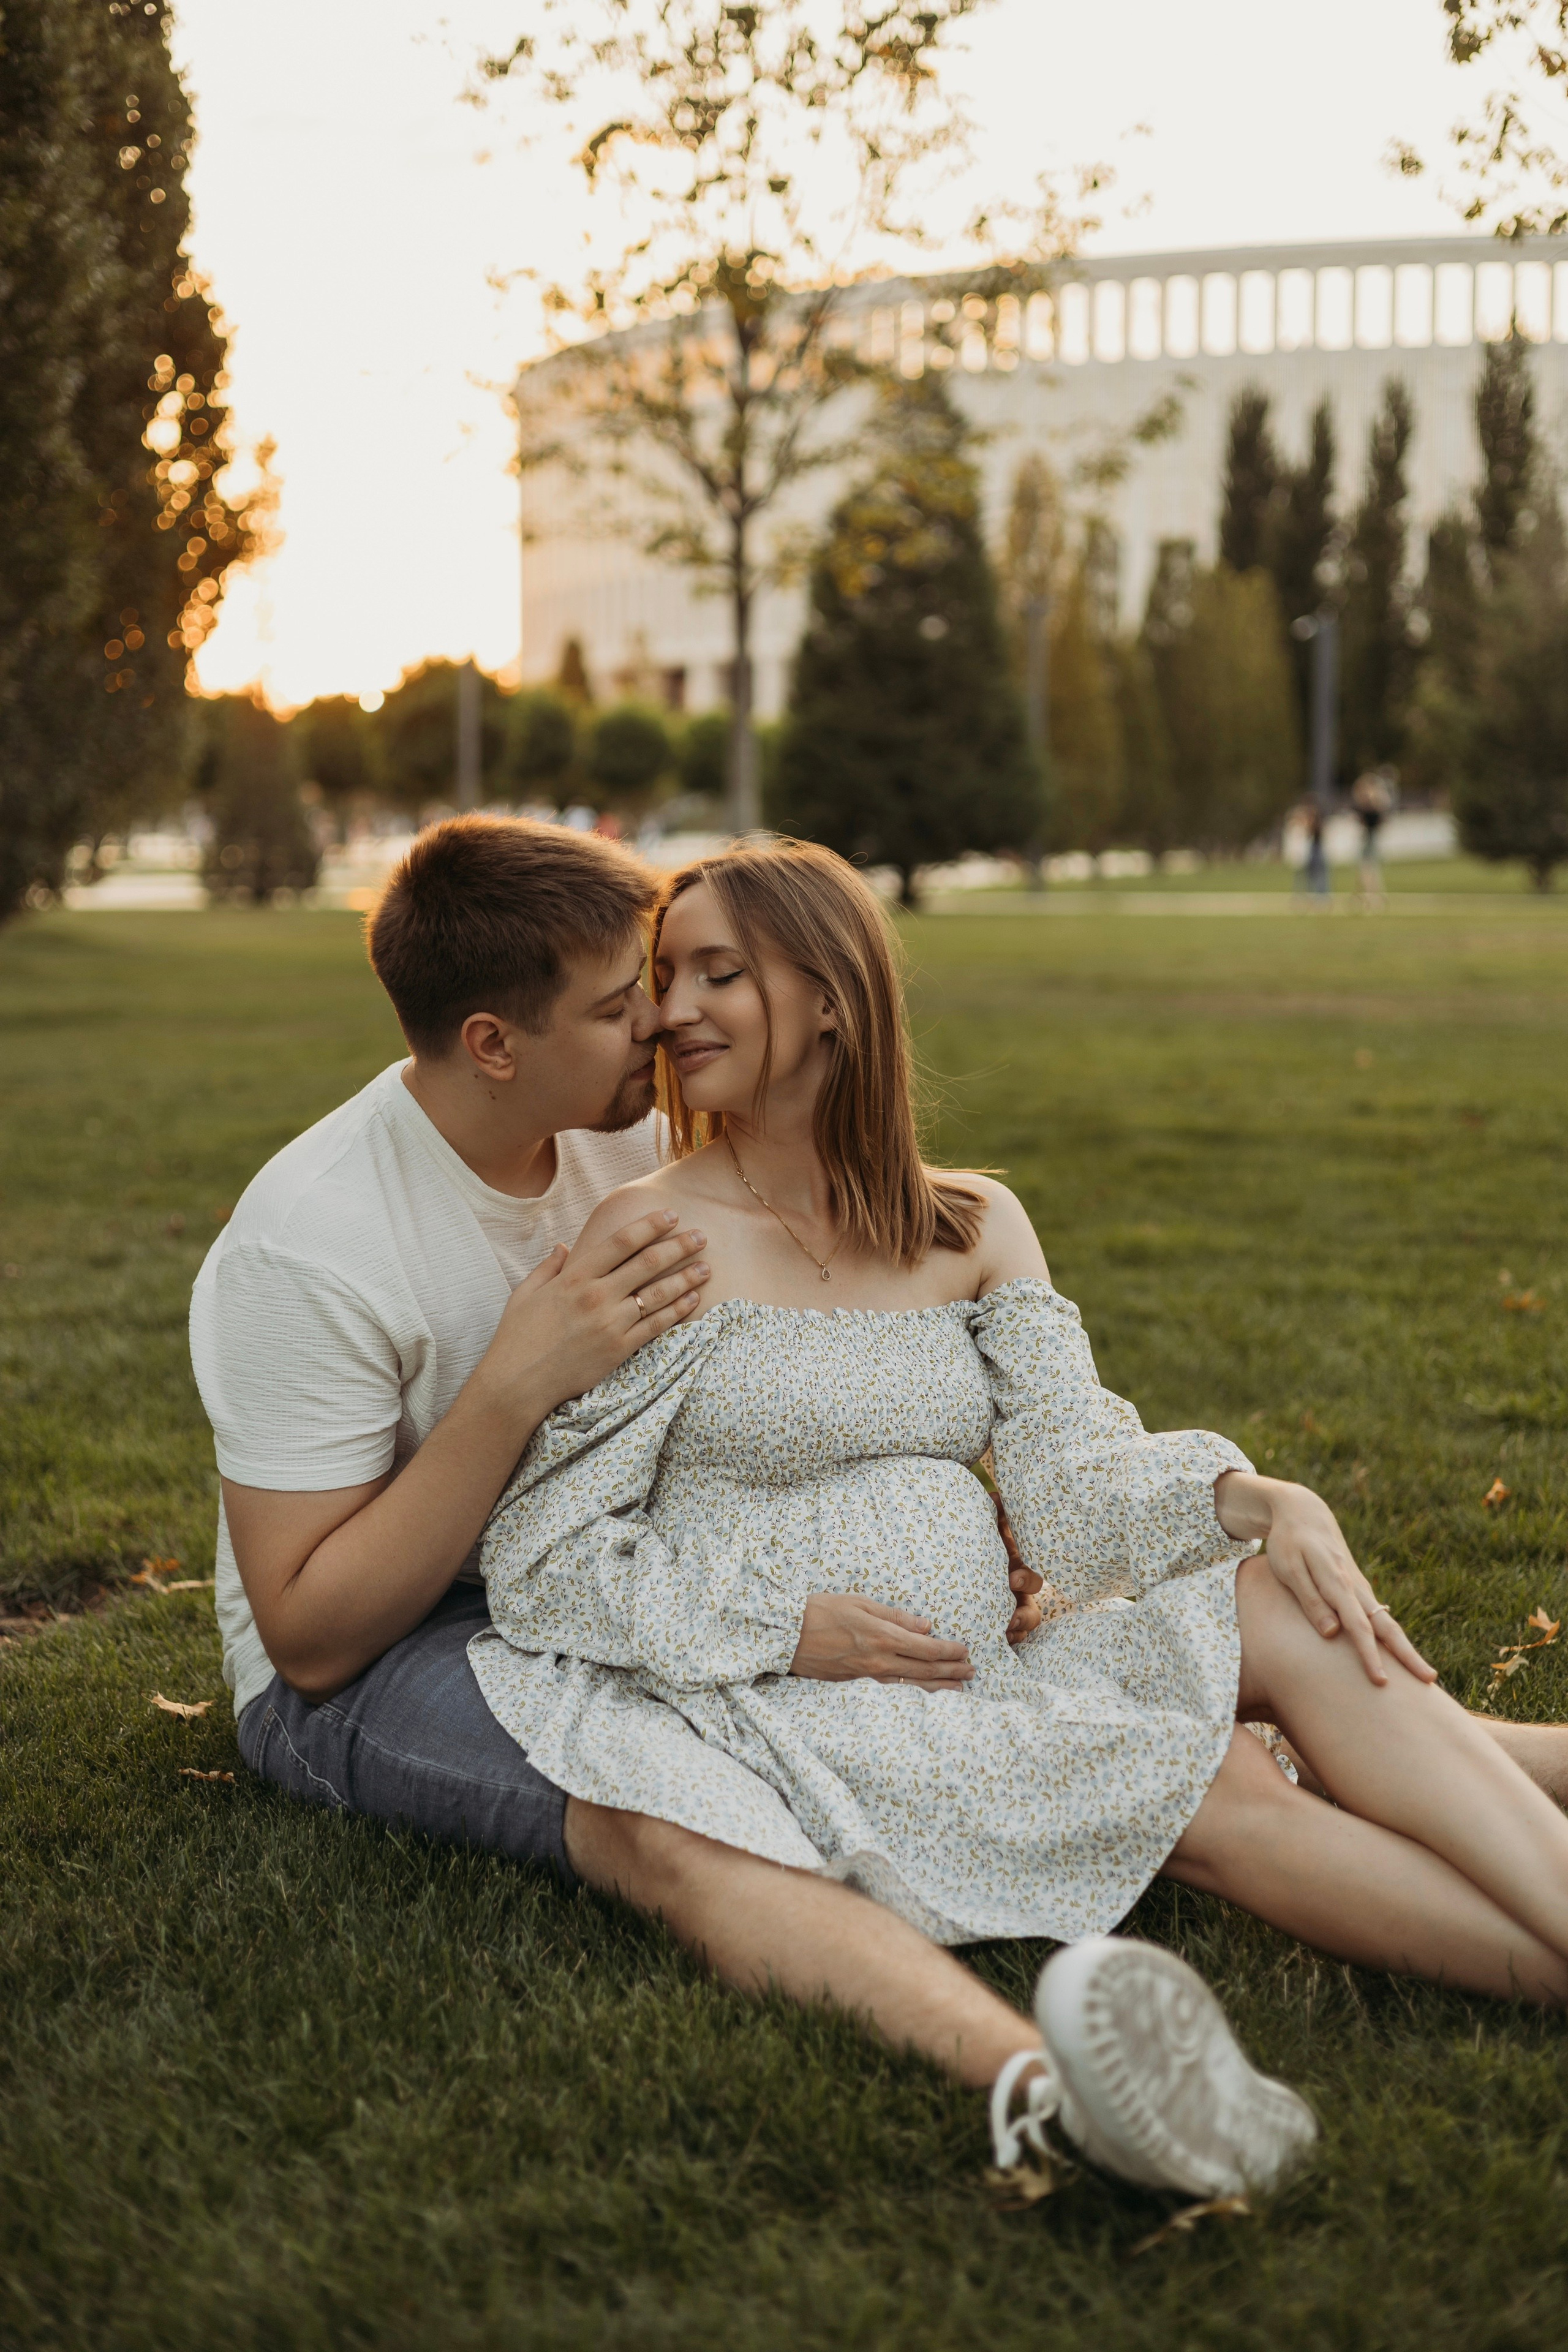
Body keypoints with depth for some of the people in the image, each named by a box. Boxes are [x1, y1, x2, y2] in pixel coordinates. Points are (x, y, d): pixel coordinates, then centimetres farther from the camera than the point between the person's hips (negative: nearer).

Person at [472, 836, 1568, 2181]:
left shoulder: (974, 1228, 12)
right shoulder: (650, 1236, -3)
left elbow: (1073, 1465, 0)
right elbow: (550, 1557, -6)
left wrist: (1256, 1499, -20)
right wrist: (807, 1628, -14)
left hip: (982, 1692, 5)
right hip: (798, 1720, -5)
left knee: (1275, 1605, -21)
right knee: (1219, 1800, -24)